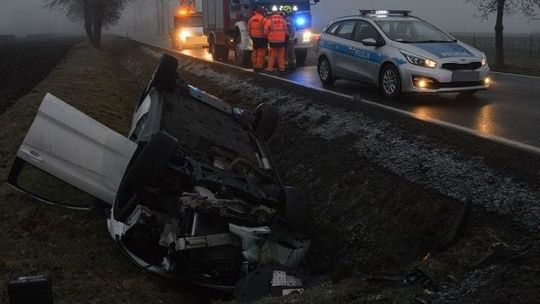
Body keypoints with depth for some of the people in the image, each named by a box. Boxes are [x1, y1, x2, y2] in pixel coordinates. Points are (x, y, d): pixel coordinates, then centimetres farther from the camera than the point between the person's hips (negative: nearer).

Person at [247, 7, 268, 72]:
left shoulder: (251, 19, 7)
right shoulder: (263, 19, -12)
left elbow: (249, 29, 11)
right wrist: (266, 37, 1)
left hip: (254, 38, 6)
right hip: (261, 38, -6)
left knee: (255, 52, 14)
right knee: (261, 53, -1)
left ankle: (255, 66, 18)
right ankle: (259, 66, -2)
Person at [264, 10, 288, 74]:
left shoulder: (269, 20, 1)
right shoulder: (283, 20, 10)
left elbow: (265, 31, 0)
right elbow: (286, 31, 12)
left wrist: (267, 37, 16)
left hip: (273, 40, -2)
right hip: (281, 40, 2)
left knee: (272, 55, 4)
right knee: (281, 55, 9)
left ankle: (270, 69, 4)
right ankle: (282, 69, 9)